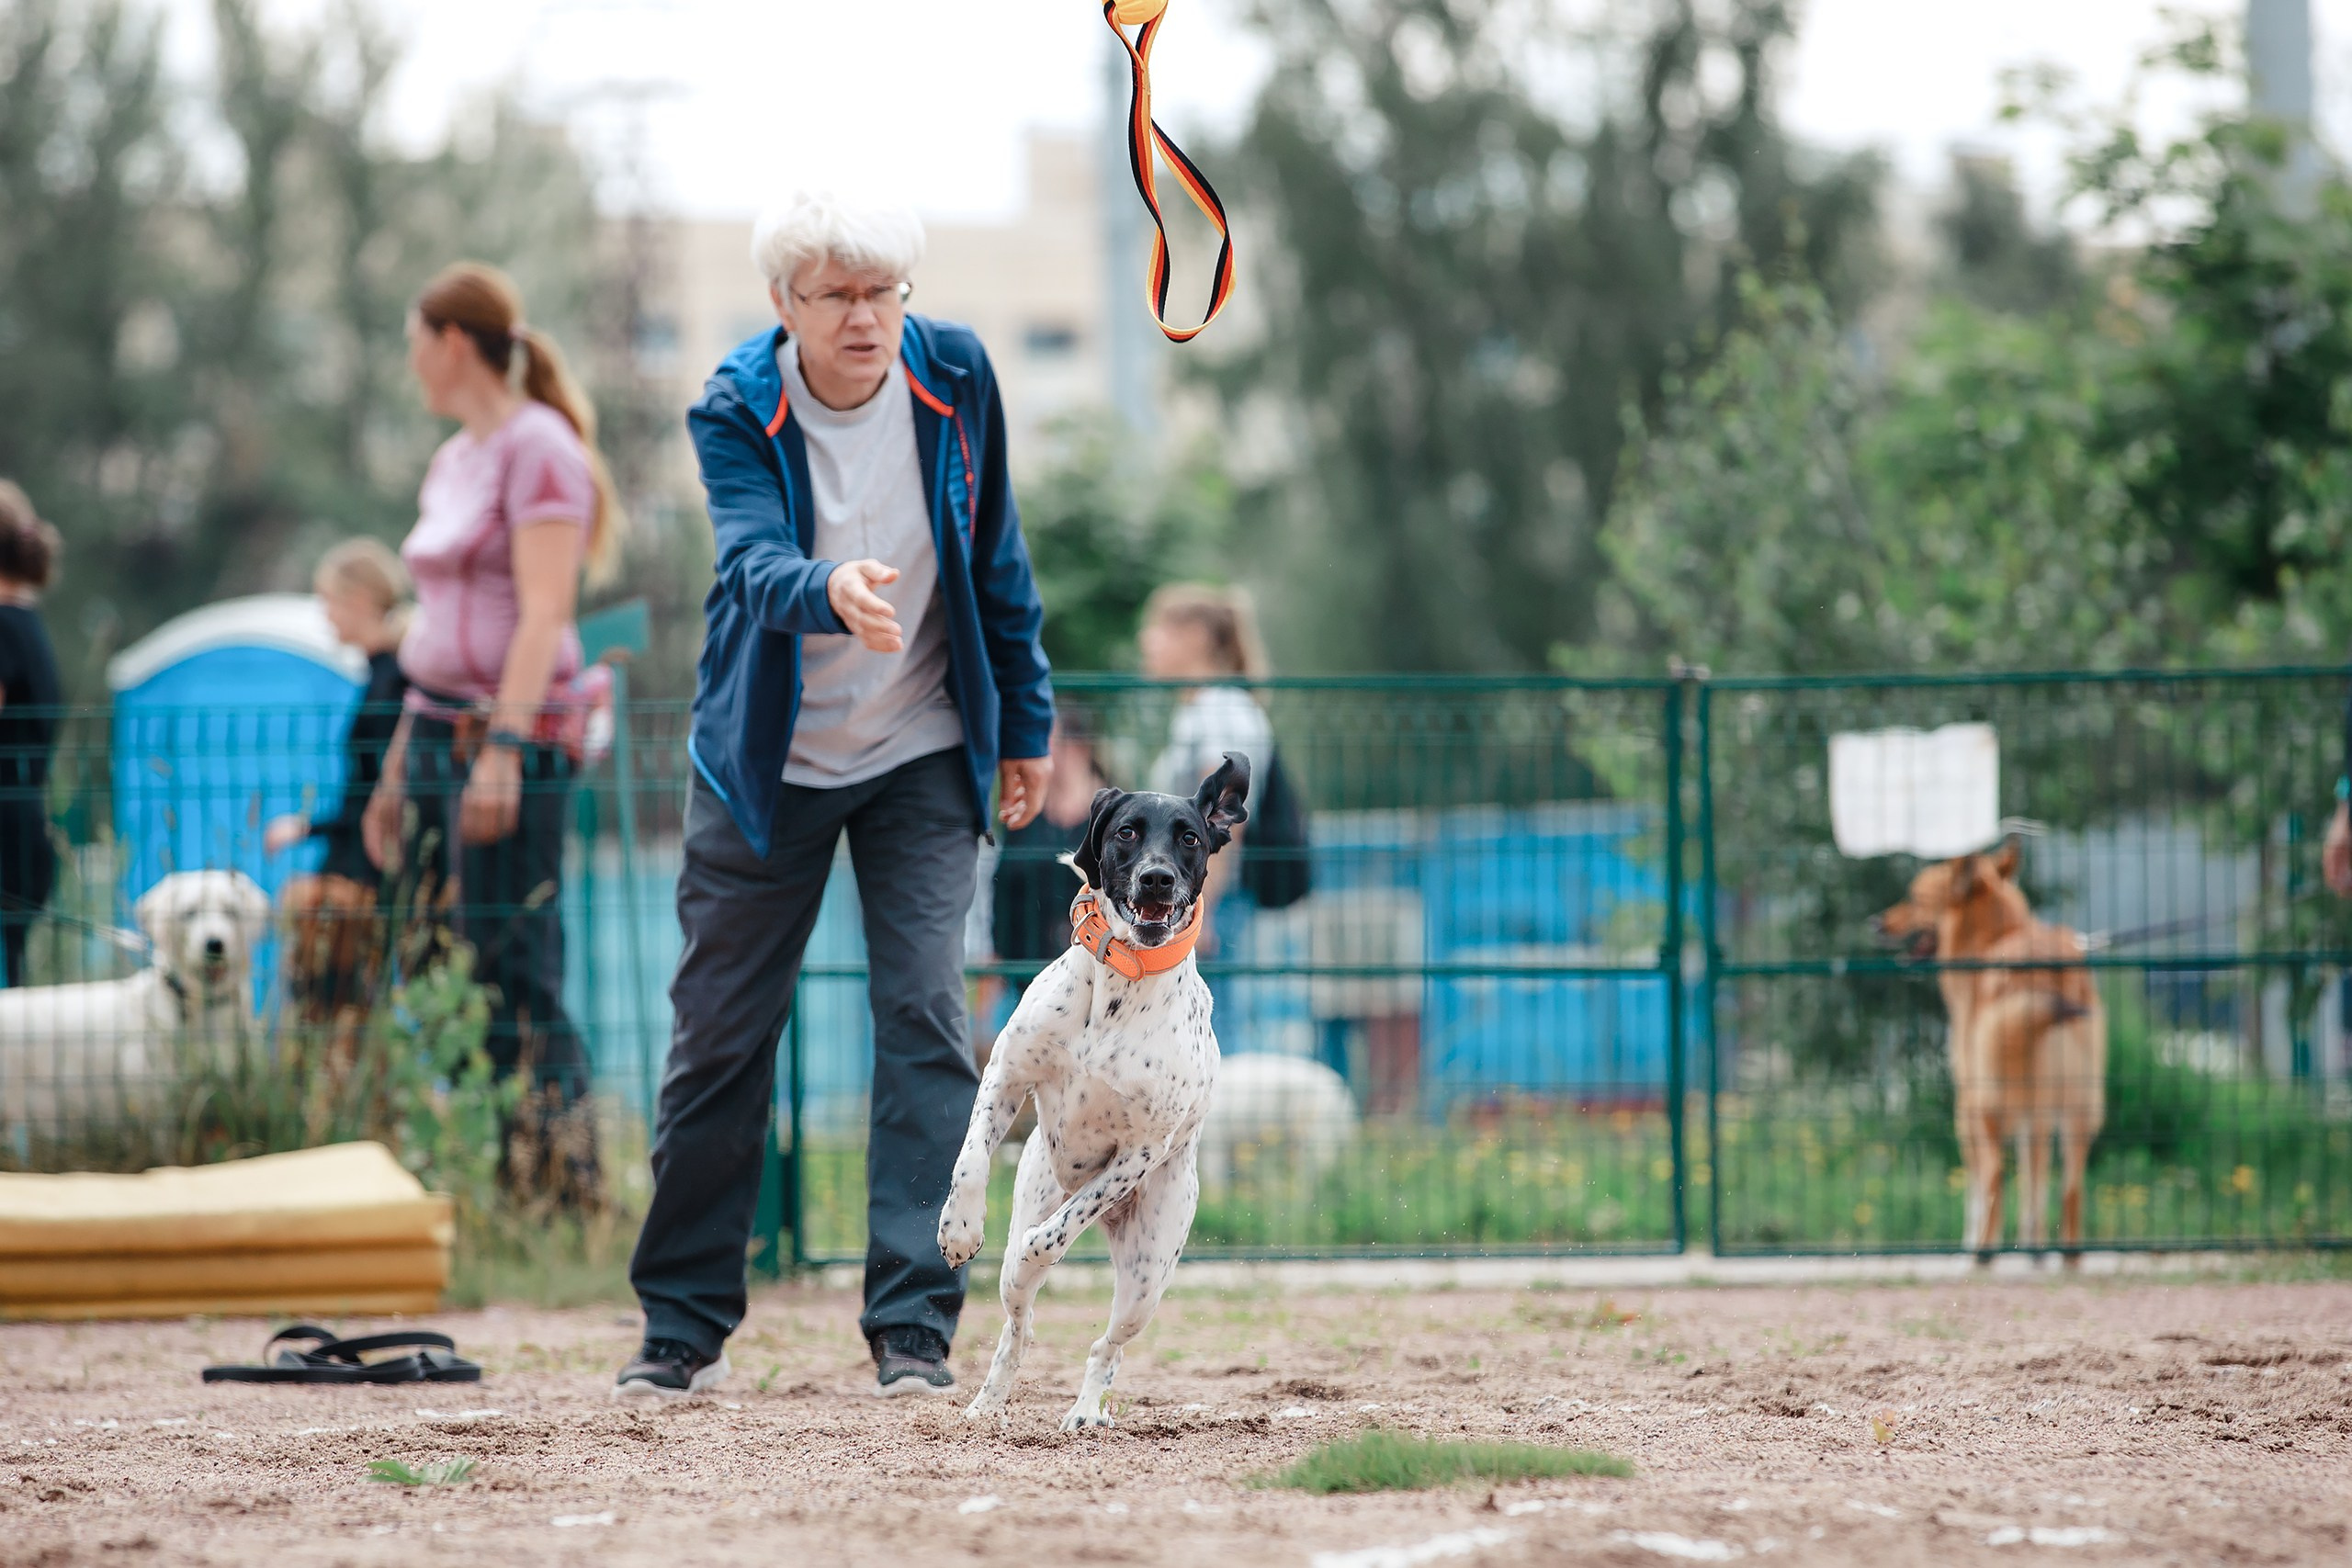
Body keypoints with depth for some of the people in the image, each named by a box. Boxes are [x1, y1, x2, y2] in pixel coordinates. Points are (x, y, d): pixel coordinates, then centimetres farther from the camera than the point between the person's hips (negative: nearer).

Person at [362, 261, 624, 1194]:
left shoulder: (538, 449, -8)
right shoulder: (452, 462, 19)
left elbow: (542, 612, -16)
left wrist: (504, 749, -24)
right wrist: (398, 769, 23)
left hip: (518, 734, -9)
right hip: (440, 729, 9)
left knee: (512, 977, -11)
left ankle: (564, 1179, -9)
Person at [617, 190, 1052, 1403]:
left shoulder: (953, 379, -9)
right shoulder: (736, 414, -16)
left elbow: (997, 561, 4)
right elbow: (754, 559, -34)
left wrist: (1024, 723, 8)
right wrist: (831, 594, -56)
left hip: (923, 756, 1)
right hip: (768, 760, -1)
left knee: (924, 1016, -11)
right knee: (720, 1031, 4)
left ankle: (914, 1327, -9)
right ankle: (683, 1326, 16)